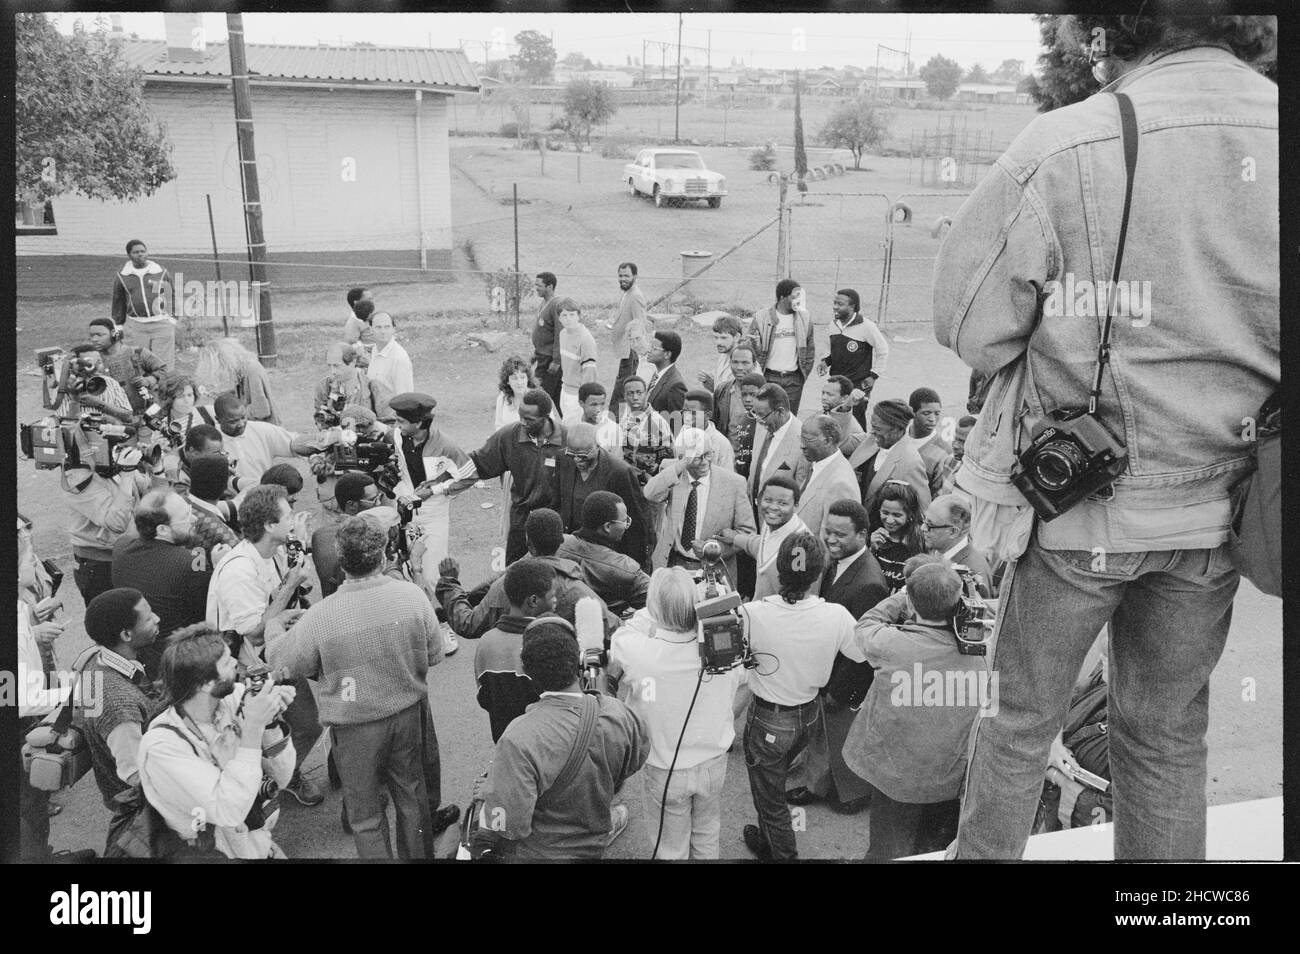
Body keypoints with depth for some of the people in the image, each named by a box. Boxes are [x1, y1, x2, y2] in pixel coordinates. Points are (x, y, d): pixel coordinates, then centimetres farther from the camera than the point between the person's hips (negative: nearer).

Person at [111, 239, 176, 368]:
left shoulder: (162, 272, 5)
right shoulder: (121, 276, 8)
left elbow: (172, 296, 12)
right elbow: (118, 303, 15)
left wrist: (174, 321, 8)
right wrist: (119, 326, 14)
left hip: (162, 324, -1)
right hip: (136, 326, 1)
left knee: (165, 362, -2)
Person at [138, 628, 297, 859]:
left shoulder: (235, 697, -9)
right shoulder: (162, 744, -20)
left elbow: (280, 778, -5)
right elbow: (230, 812, -27)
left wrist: (270, 723, -20)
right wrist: (252, 728, -27)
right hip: (216, 855, -4)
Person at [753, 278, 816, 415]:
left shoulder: (804, 318, 3)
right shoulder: (761, 318, -6)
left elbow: (810, 347, 13)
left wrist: (806, 371, 8)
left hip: (794, 379, 2)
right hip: (769, 378, -2)